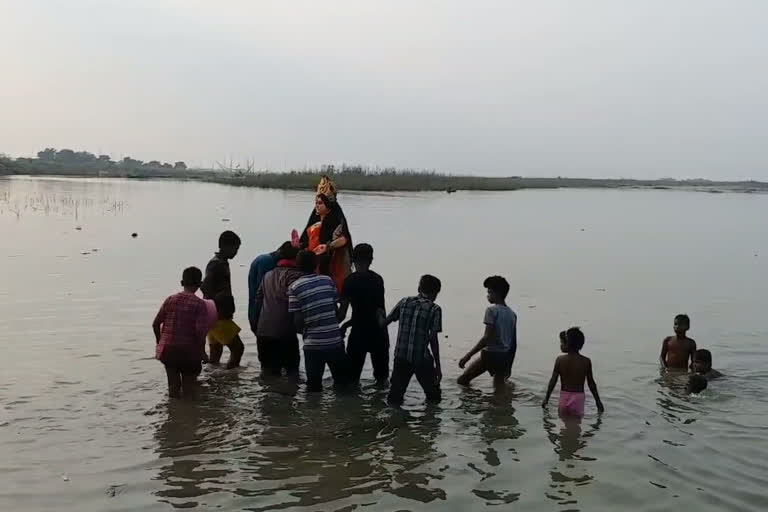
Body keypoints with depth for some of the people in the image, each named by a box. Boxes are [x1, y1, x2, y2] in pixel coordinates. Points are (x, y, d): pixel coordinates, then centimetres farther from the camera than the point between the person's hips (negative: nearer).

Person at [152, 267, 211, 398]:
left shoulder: (170, 300, 2)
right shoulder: (199, 304, -9)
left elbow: (155, 324, 2)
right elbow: (200, 331, -18)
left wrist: (159, 342, 18)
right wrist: (202, 351, -5)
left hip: (167, 350, 3)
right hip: (189, 352, -3)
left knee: (173, 385, 18)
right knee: (189, 386, 14)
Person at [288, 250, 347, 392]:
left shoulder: (294, 288, -6)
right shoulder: (328, 281, 3)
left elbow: (298, 320, -8)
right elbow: (336, 309, 6)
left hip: (313, 343, -2)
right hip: (335, 339, 2)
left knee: (314, 385, 9)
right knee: (341, 380, 18)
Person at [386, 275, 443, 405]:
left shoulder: (404, 302, 6)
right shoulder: (434, 309, -4)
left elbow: (385, 322, 9)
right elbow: (433, 339, -7)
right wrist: (438, 367, -3)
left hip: (401, 358, 3)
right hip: (422, 359, -3)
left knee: (395, 398, 8)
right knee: (434, 396, 15)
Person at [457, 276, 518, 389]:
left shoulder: (492, 310, -10)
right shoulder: (512, 314, 11)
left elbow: (487, 338, -18)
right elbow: (514, 343, 14)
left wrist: (468, 355, -17)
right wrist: (509, 366, 24)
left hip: (490, 354, -7)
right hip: (504, 357, 7)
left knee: (462, 380, 2)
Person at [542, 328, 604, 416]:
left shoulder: (560, 360, -6)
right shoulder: (586, 361, -3)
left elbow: (553, 380, -2)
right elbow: (591, 383, 2)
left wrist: (546, 398, 8)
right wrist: (598, 400, 13)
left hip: (564, 396, 0)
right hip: (578, 398, 0)